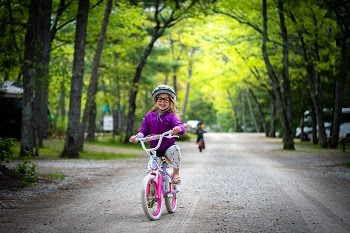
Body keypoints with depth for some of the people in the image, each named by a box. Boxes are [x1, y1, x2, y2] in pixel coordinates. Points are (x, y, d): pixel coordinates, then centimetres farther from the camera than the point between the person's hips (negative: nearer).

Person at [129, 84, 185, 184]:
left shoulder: (171, 116, -3)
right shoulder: (149, 116, 6)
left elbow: (180, 126, -18)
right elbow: (144, 130, 7)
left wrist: (179, 128, -43)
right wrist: (137, 137, -15)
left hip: (168, 148, -2)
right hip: (154, 150, 2)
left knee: (175, 149, -35)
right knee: (151, 169, -19)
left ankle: (176, 173, -14)